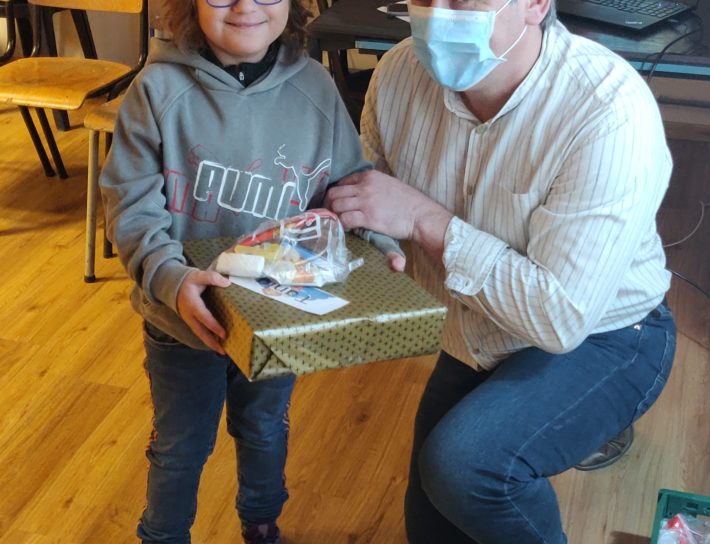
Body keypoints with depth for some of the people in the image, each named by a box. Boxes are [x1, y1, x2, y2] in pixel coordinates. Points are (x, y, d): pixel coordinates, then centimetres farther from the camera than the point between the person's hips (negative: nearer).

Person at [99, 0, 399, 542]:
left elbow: (351, 184, -1)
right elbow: (132, 204, -19)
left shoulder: (316, 87, -12)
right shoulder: (160, 88, -19)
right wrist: (170, 278, -34)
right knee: (180, 446, 20)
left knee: (266, 431, 28)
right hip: (184, 317, -2)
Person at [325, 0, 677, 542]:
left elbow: (561, 319, -33)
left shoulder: (611, 114, -32)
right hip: (478, 334, 6)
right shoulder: (402, 71, -16)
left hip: (601, 340, -5)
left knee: (464, 465, -30)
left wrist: (423, 220, -33)